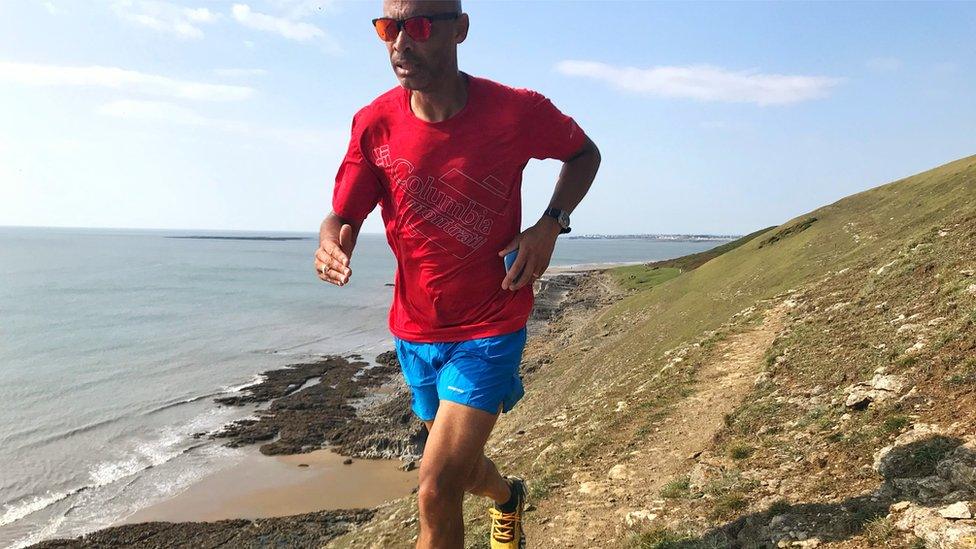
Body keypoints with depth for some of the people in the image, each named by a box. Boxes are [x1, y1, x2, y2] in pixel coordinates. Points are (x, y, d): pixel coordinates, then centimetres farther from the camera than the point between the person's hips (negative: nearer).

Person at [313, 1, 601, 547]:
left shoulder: (517, 112, -16)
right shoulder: (375, 123, -10)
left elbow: (586, 154, 3)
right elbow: (342, 216, -5)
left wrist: (551, 224, -14)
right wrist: (331, 240, -30)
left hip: (489, 328, -4)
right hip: (416, 331, 4)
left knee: (437, 494, -13)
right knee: (457, 465, 25)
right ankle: (508, 495, 60)